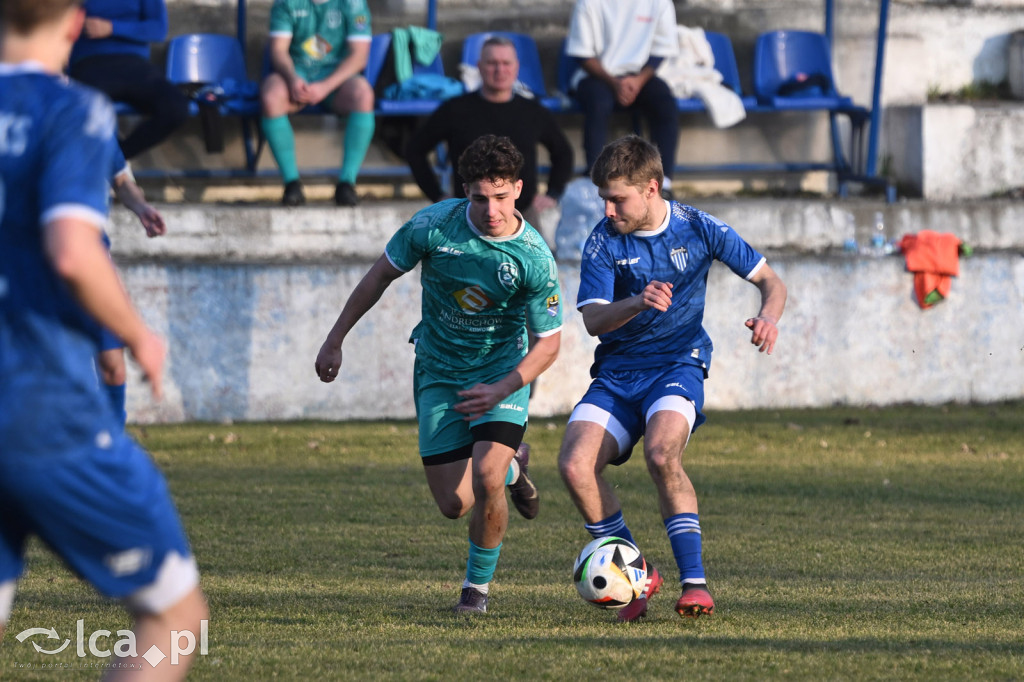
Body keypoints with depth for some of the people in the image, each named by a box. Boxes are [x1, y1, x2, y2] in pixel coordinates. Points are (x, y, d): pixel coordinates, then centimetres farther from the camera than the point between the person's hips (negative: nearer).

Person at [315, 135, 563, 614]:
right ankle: (510, 468, 36)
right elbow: (382, 274, -1)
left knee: (486, 477, -24)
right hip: (440, 373, 2)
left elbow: (549, 342, -12)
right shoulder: (434, 225, -17)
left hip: (504, 369, -2)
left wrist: (501, 390, -26)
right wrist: (335, 340, 2)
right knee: (455, 504, -1)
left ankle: (478, 586, 2)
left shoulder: (534, 258, -21)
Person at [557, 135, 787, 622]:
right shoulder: (604, 241, -2)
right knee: (574, 465, -20)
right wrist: (638, 302, -32)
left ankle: (694, 581, -24)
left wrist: (768, 317, -18)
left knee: (661, 455, -33)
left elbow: (769, 281, 5)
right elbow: (592, 319, -12)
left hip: (678, 365, -3)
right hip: (616, 373, 3)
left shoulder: (698, 229, -3)